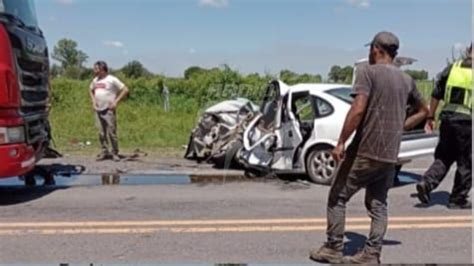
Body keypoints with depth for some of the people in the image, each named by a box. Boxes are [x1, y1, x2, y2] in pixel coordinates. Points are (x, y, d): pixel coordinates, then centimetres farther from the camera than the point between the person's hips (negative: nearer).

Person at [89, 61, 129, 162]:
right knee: (101, 133, 7)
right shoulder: (95, 80, 12)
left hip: (109, 110, -6)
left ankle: (115, 153, 3)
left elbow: (125, 90, -8)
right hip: (98, 110, 6)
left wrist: (116, 102, -11)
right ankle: (104, 152, 15)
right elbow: (91, 90, 31)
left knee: (112, 132, -6)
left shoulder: (112, 80, -6)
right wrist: (93, 101, 14)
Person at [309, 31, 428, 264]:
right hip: (390, 155, 6)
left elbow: (358, 110, -20)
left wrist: (341, 142, -16)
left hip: (365, 151, -6)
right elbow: (423, 111, 23)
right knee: (378, 205, 12)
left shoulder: (368, 72, -8)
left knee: (337, 198, 7)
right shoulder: (406, 80, 12)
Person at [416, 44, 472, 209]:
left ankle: (427, 183, -2)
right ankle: (458, 200, 14)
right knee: (465, 163, 8)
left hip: (448, 118, 4)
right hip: (467, 121, -4)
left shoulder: (452, 68, 8)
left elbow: (436, 95, 8)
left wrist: (430, 117, 15)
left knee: (443, 157, 17)